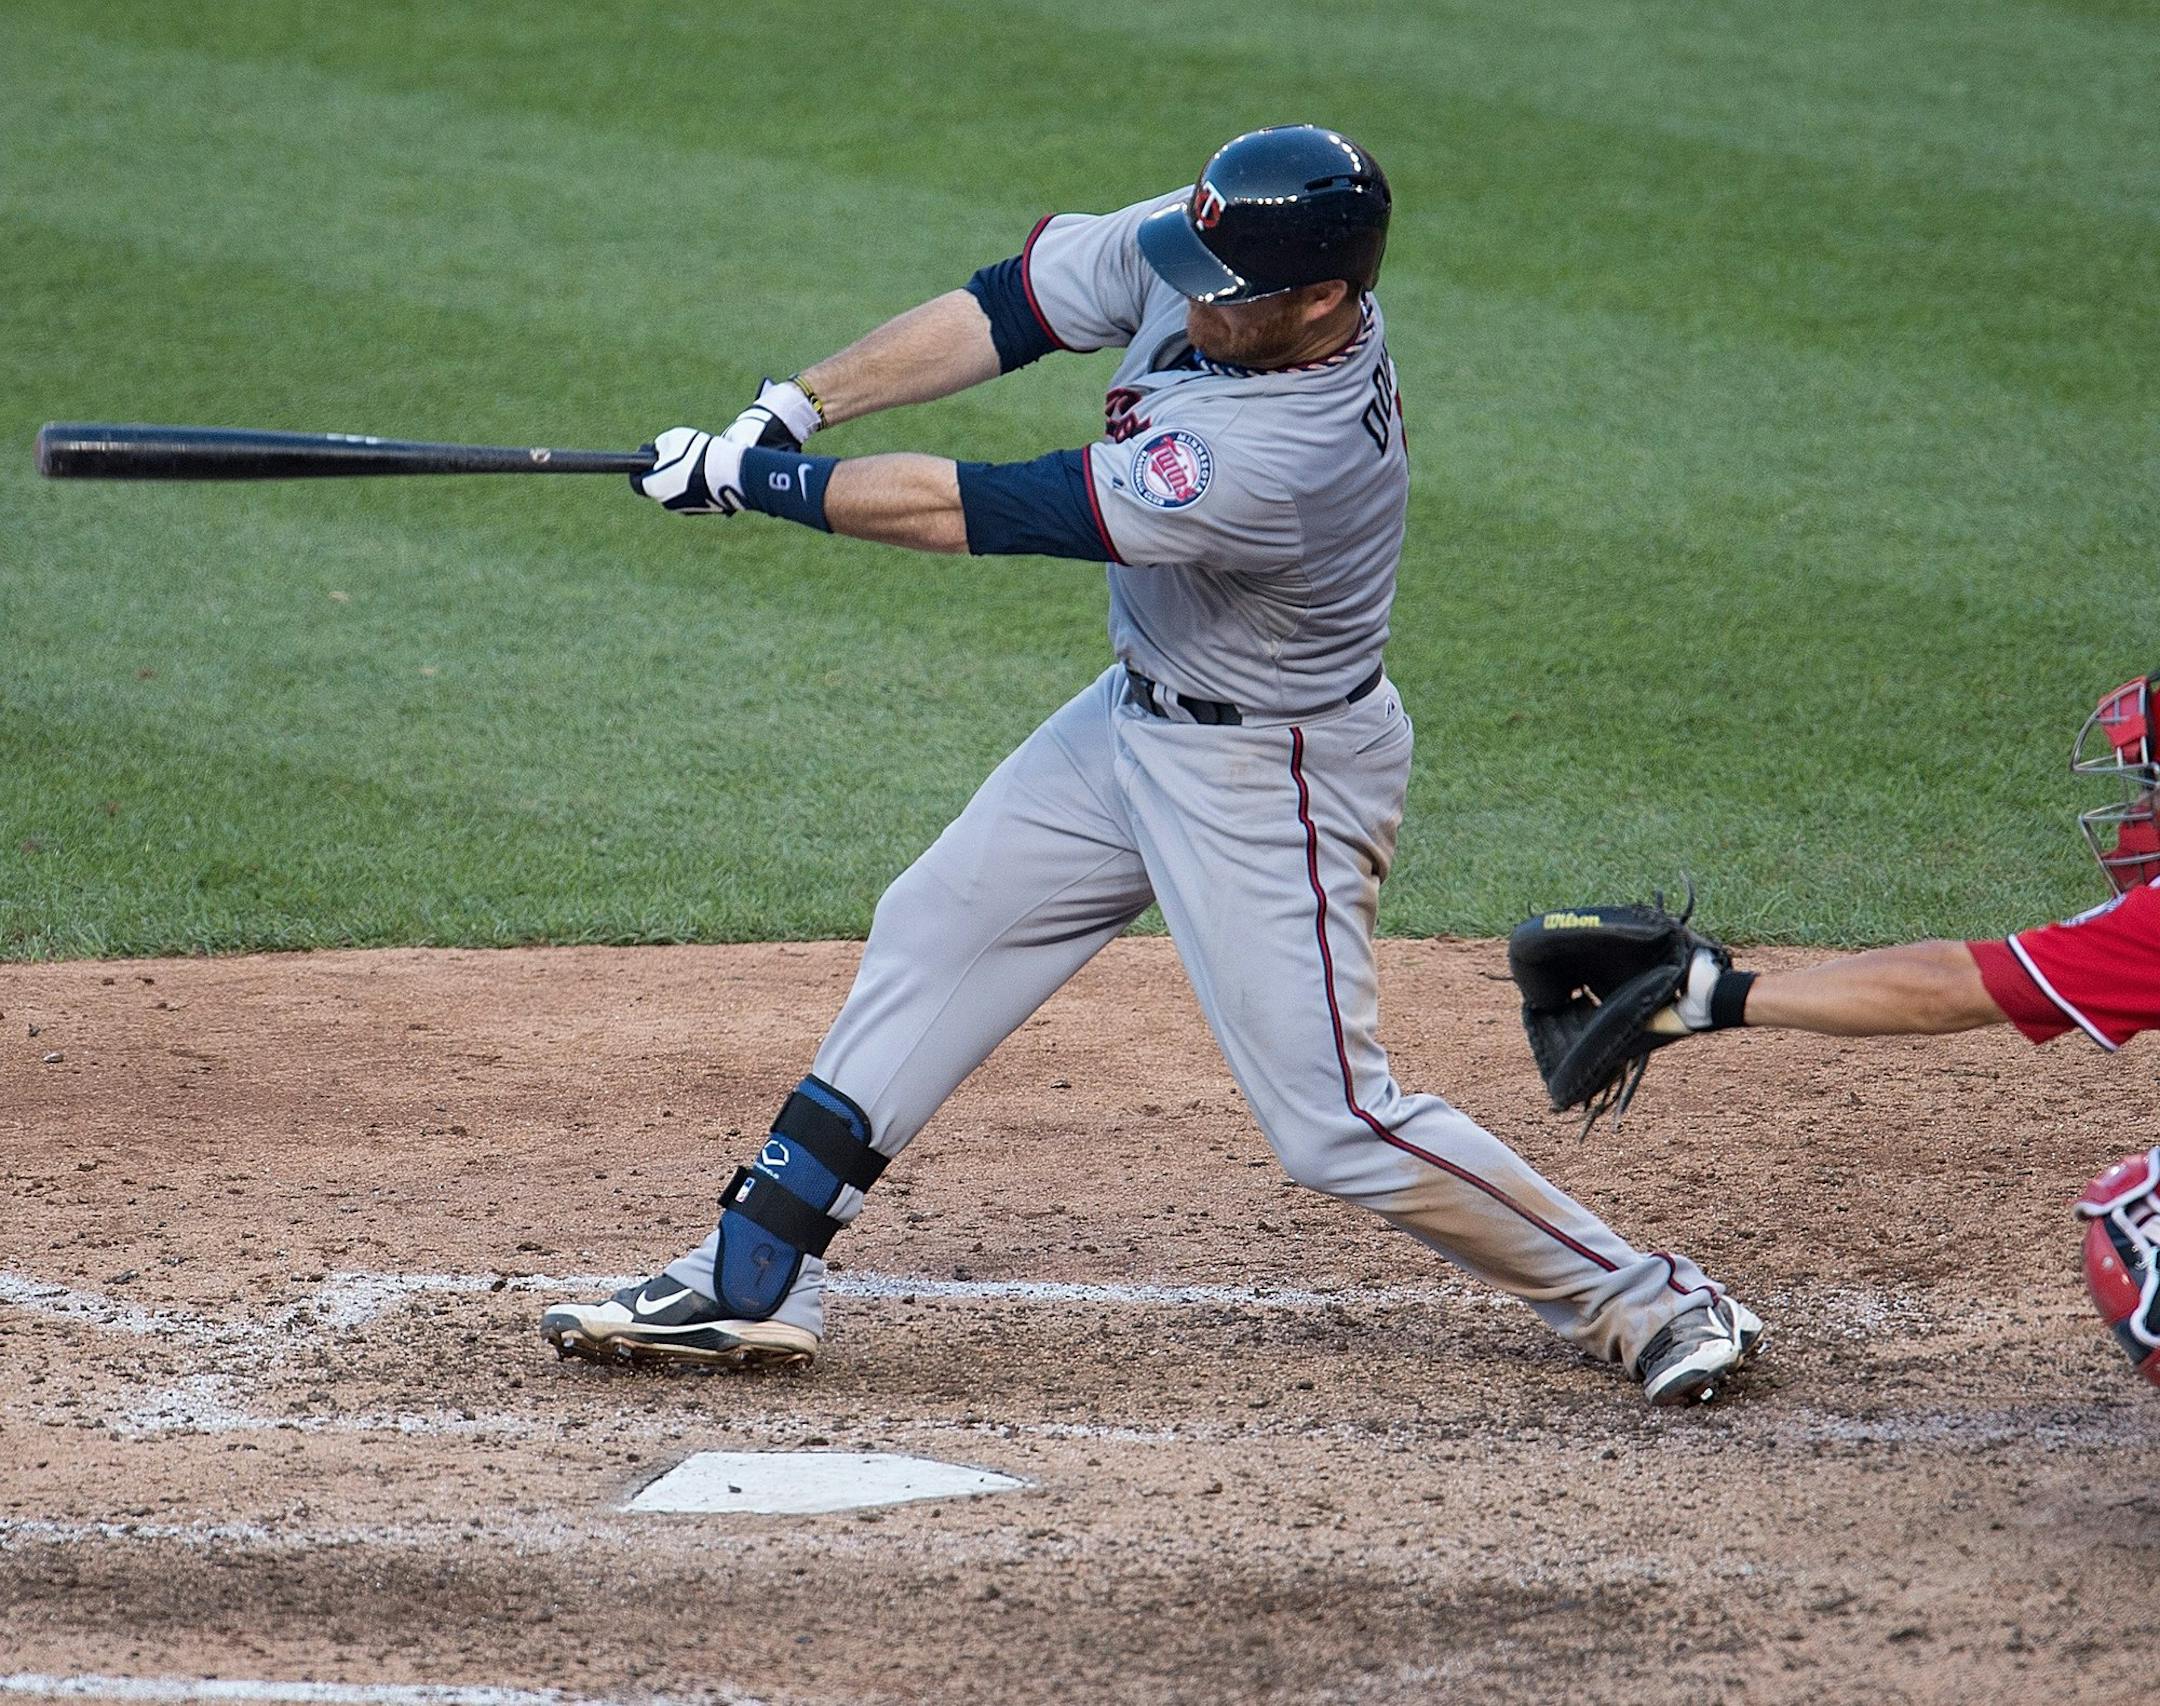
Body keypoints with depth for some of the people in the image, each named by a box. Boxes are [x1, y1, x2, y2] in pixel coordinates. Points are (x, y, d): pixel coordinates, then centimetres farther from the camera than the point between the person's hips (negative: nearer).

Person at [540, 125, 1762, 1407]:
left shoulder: (1281, 459, -38)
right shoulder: (1190, 249, -16)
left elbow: (971, 513, -32)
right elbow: (1006, 309, -3)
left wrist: (749, 478, -23)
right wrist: (793, 409, -13)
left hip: (1266, 776, -9)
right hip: (1134, 713, 9)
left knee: (1335, 1123, -7)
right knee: (935, 936, 11)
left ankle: (1649, 1302, 6)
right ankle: (756, 1282, 18)